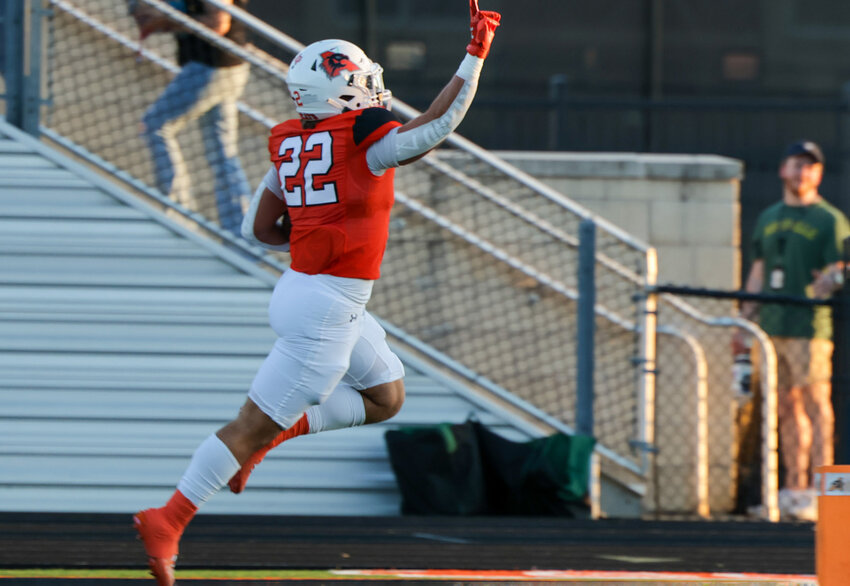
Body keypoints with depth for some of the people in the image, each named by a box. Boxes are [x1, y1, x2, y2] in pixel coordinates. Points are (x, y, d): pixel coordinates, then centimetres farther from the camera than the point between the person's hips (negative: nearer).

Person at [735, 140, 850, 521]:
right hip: (771, 328, 6)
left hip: (809, 327, -6)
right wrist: (744, 321, 18)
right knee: (786, 408, 8)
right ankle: (795, 488, 13)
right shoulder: (769, 218, 18)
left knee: (815, 405, -8)